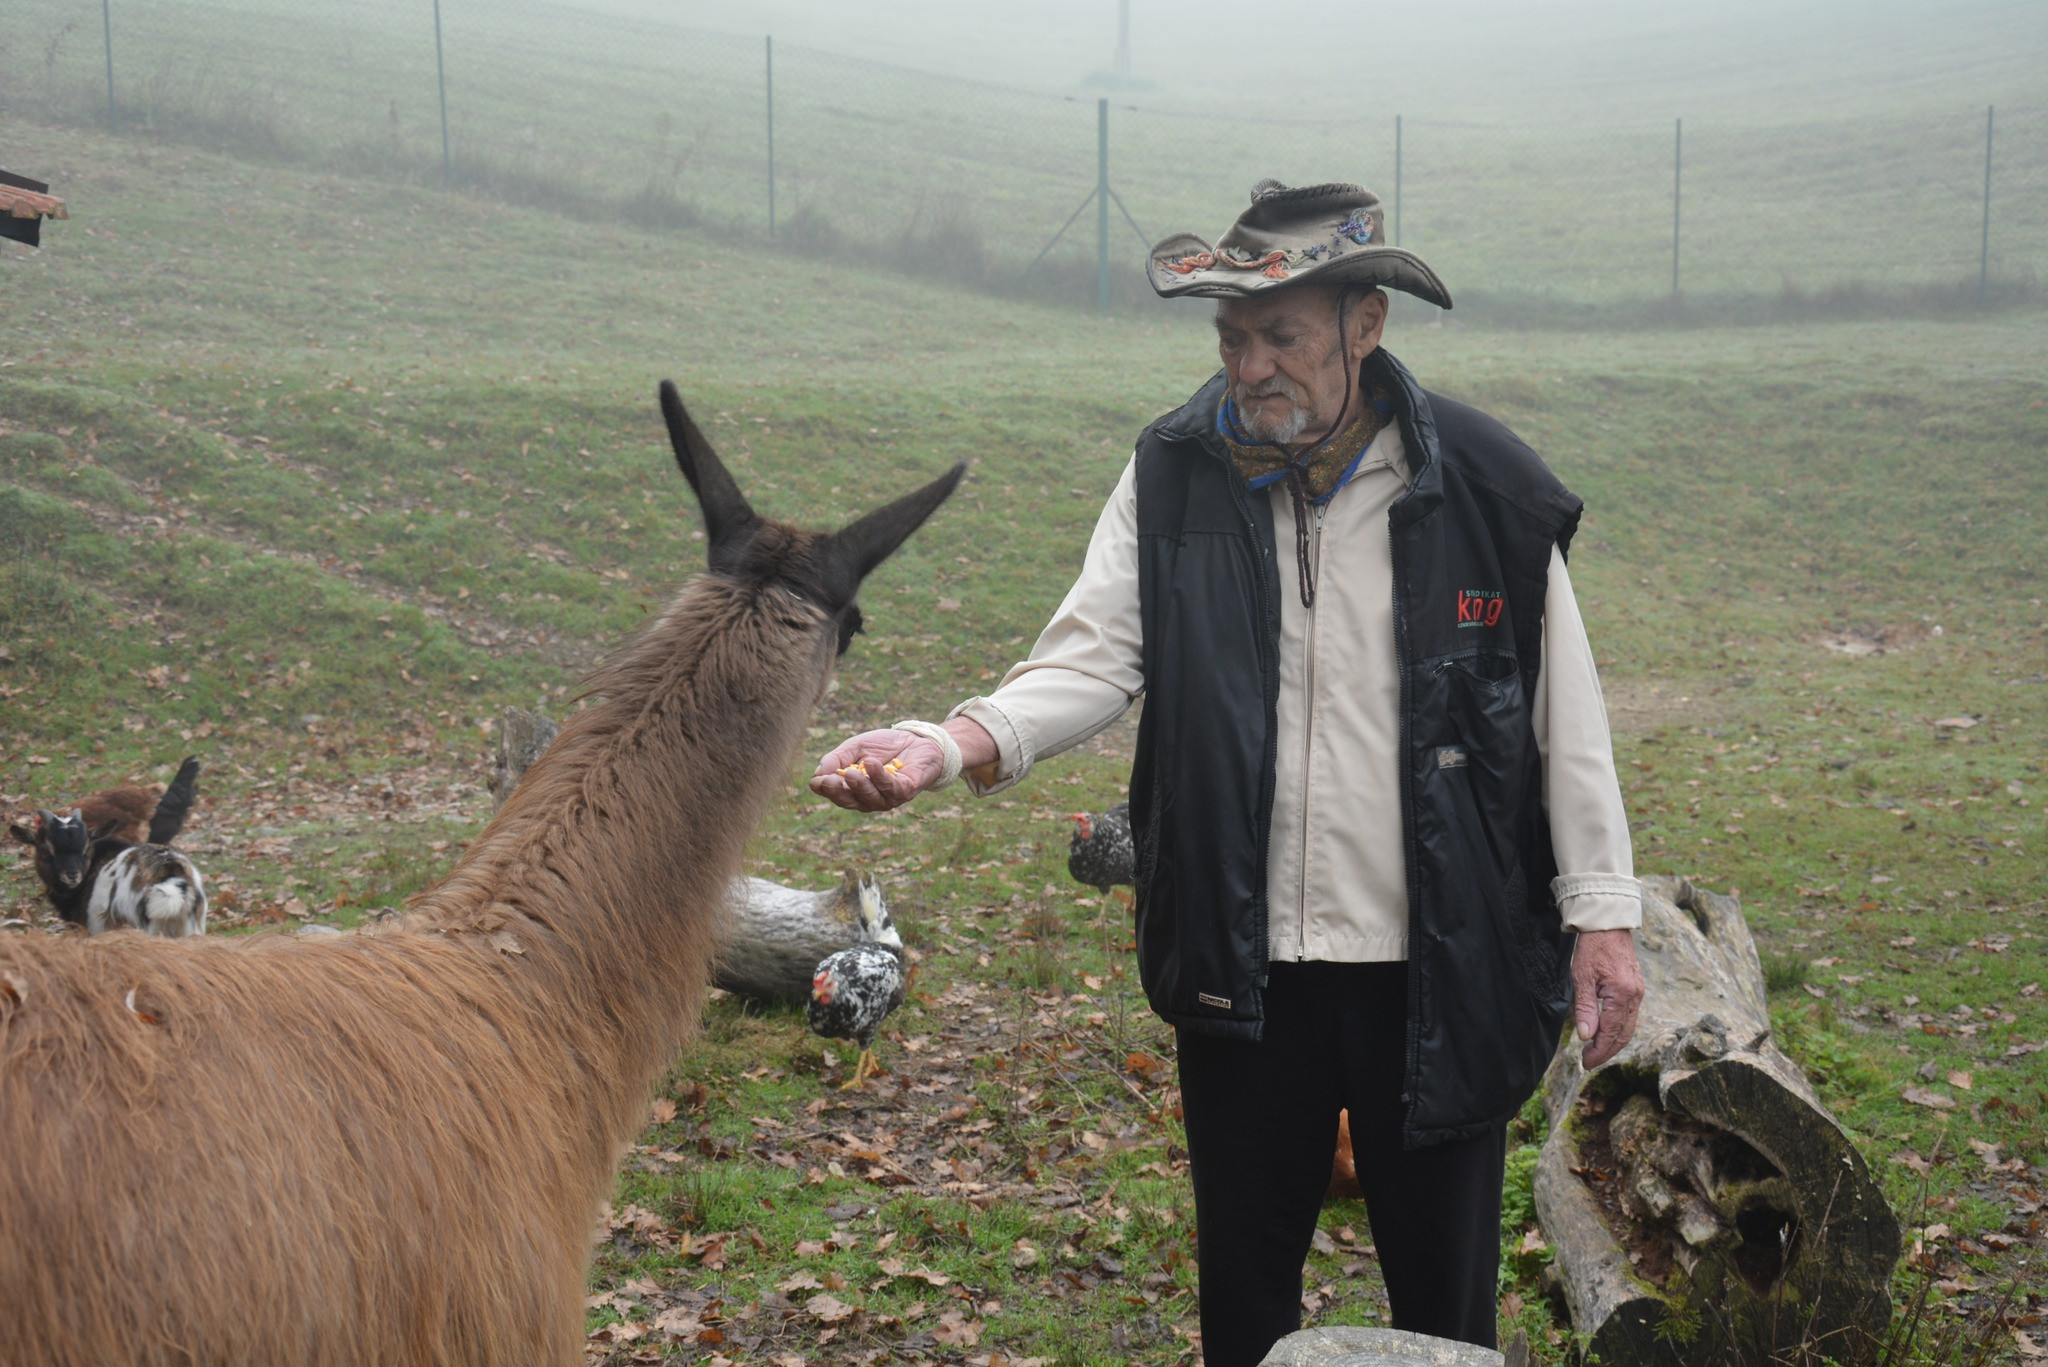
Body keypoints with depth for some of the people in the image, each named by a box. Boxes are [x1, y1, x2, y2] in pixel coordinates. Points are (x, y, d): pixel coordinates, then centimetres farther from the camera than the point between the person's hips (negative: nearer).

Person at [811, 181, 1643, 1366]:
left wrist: (1602, 913, -1)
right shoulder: (1176, 477, -2)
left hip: (1443, 963, -1)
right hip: (1241, 964, 2)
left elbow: (1566, 715, -1)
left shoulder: (1488, 488, -5)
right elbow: (1093, 657, -8)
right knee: (1245, 1270, 17)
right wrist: (954, 744, -27)